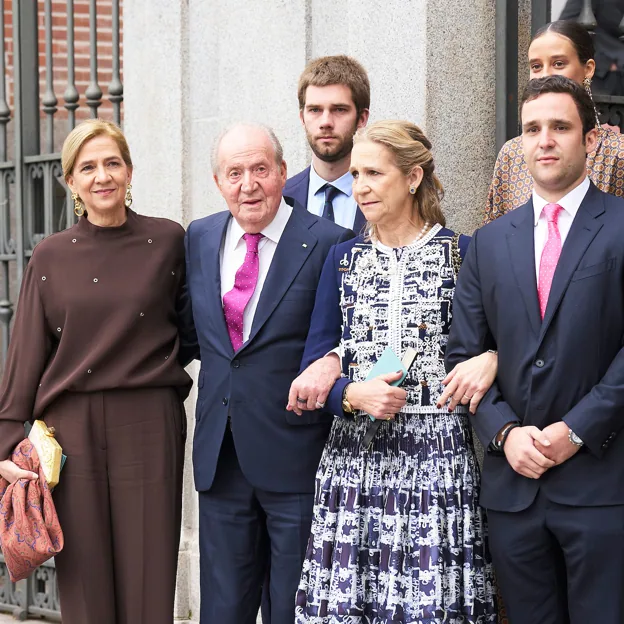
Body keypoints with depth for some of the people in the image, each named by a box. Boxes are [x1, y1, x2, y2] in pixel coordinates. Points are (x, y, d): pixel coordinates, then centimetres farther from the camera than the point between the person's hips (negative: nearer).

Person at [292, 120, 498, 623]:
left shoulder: (463, 254, 2)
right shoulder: (343, 258, 12)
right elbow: (314, 364, 8)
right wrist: (352, 393, -9)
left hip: (438, 457, -3)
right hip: (353, 456, 3)